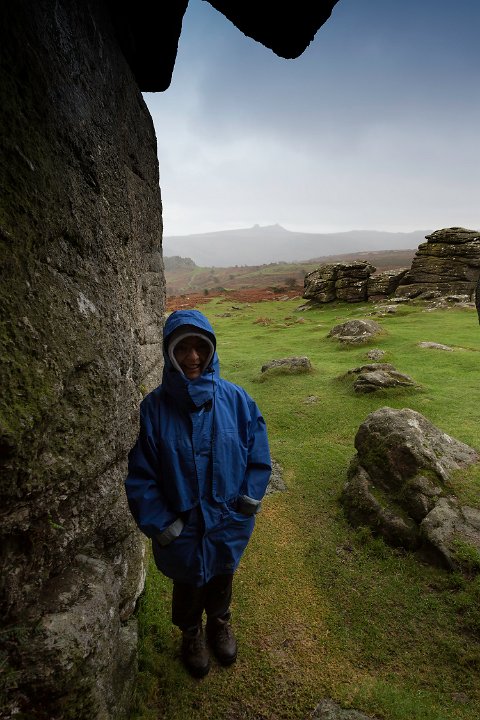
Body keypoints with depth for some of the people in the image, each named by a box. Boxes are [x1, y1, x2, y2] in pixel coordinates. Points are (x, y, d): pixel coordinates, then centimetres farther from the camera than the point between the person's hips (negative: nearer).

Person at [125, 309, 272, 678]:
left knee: (222, 580, 29)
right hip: (182, 529, -1)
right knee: (188, 587, 26)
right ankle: (192, 635, 59)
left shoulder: (235, 399, -17)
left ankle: (220, 625, 61)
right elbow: (139, 477, -12)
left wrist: (248, 503, -9)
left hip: (228, 524, 1)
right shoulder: (153, 408, -19)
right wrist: (160, 524, -14)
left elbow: (259, 456, -6)